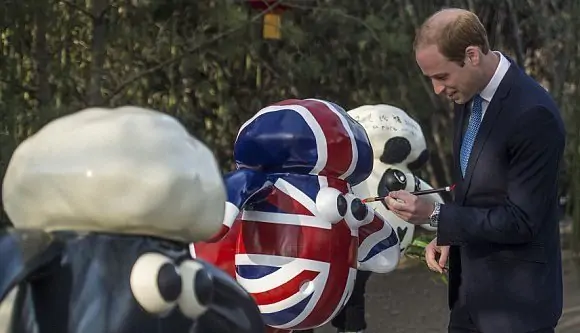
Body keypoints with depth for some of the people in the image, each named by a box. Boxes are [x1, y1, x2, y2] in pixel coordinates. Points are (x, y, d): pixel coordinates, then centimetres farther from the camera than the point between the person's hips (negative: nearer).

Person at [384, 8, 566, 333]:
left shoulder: (533, 115, -23)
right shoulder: (469, 96, 4)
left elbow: (521, 221, -21)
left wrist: (434, 215, -20)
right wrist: (448, 236, 2)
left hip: (516, 300, -8)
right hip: (470, 292, 8)